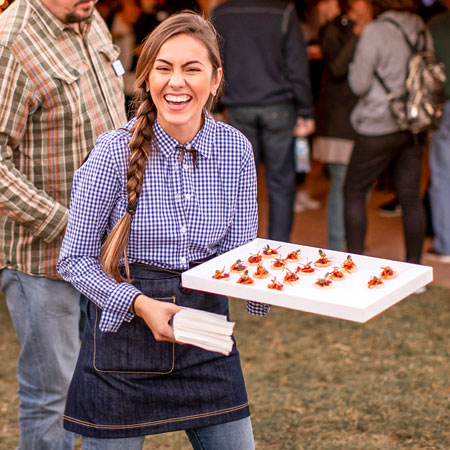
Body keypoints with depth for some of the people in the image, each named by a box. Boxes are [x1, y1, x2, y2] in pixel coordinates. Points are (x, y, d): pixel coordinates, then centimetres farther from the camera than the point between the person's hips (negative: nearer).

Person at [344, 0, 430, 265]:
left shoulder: (375, 32, -13)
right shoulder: (422, 32, 7)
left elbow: (359, 84, -11)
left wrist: (355, 66, 6)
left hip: (380, 126, -6)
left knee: (354, 191, 7)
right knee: (411, 196, 8)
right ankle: (414, 266, 12)